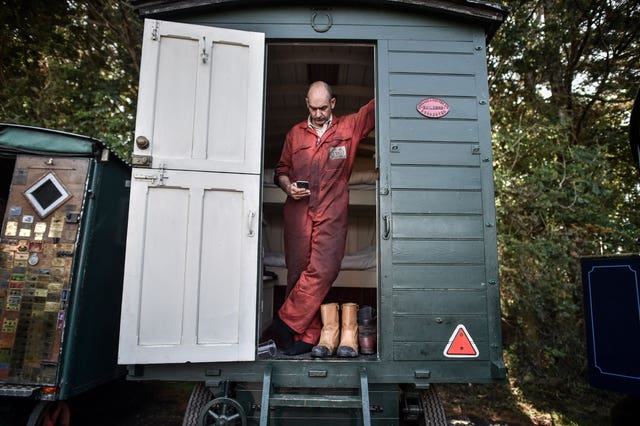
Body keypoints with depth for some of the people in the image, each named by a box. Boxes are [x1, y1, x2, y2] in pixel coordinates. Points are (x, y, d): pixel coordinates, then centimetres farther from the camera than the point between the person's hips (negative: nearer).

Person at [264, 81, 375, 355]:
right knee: (298, 272, 0)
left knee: (322, 271, -15)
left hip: (331, 214, -2)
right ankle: (307, 336, 8)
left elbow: (375, 108, 13)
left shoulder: (349, 127, 13)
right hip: (298, 212, 2)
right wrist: (288, 187, 2)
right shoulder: (295, 133, 19)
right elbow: (281, 170, 21)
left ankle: (286, 324, -4)